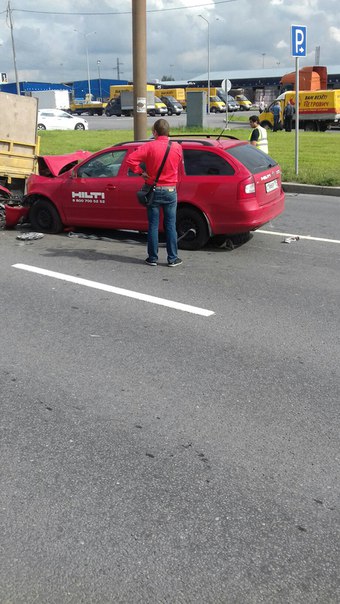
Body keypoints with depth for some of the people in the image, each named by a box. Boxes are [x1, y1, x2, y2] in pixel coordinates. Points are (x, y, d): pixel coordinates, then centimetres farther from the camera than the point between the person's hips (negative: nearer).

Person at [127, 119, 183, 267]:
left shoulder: (149, 147, -10)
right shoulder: (177, 147, -4)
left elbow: (131, 159, -17)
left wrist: (141, 172, -6)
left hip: (153, 190, -1)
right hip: (171, 190, 1)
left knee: (153, 225, 7)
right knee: (171, 225, 7)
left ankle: (153, 258, 11)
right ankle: (172, 258, 10)